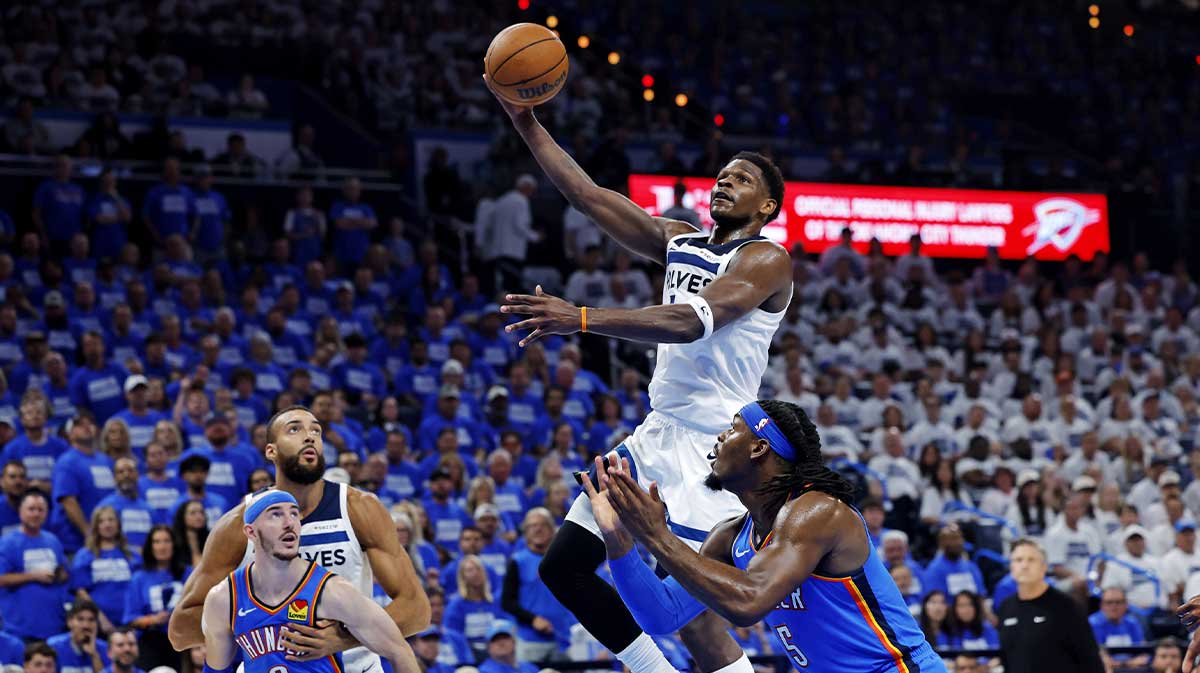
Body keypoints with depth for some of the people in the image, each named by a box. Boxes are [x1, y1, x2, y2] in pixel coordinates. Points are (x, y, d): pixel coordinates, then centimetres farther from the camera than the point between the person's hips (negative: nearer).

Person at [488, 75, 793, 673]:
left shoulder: (767, 260, -10)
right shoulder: (679, 242, 15)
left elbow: (693, 321, -26)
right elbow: (589, 196, 13)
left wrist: (581, 319, -35)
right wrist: (526, 123, 4)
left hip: (711, 444, -9)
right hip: (659, 432, 9)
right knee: (564, 565, 9)